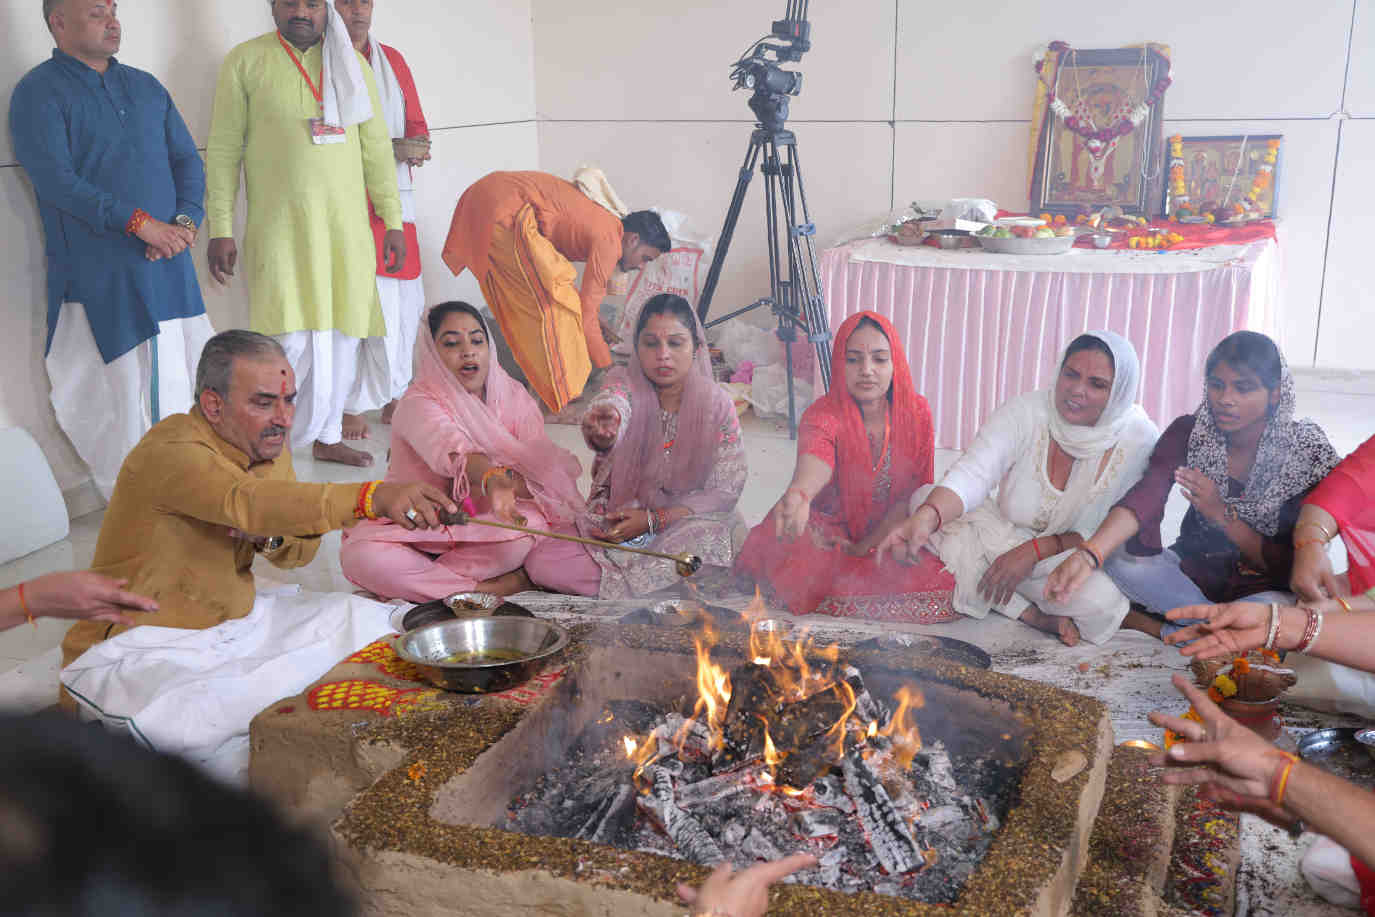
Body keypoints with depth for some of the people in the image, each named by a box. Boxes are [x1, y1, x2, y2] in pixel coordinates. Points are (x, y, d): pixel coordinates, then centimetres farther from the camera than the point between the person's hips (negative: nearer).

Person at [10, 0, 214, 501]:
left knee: (181, 375, 5)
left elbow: (187, 160, 14)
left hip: (169, 264, 6)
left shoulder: (146, 86, 17)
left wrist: (186, 219, -5)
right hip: (98, 270, -5)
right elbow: (54, 178, -14)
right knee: (120, 382, -3)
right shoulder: (39, 92, -2)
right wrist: (139, 222, -19)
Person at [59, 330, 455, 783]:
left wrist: (271, 536, -17)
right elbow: (249, 501, -44)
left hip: (236, 623, 8)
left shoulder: (269, 444, 3)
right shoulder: (170, 452, -24)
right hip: (143, 650, -7)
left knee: (366, 618, -1)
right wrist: (373, 497, -57)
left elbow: (299, 549, 9)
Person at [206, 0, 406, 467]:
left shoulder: (352, 64, 12)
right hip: (280, 225, -4)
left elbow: (376, 147, 13)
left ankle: (328, 436, 22)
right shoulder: (246, 61, 2)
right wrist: (220, 228, -4)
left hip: (346, 225, 4)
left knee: (342, 333, 7)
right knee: (292, 341, -10)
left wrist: (392, 220, 8)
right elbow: (223, 150, 1)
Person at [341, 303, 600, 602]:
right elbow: (455, 451, -39)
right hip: (422, 529, -3)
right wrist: (493, 478, -60)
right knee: (360, 556, -34)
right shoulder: (419, 404, -16)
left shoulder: (513, 395, -1)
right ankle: (486, 588, -25)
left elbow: (540, 462, -14)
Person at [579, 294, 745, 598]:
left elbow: (725, 491, -8)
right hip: (617, 518, 1)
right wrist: (601, 430, -63)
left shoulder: (717, 404, -7)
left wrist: (653, 520, -18)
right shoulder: (625, 384, -9)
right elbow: (612, 404, -36)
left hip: (689, 521, -1)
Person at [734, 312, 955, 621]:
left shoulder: (916, 412, -4)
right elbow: (815, 459, -40)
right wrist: (798, 494, -64)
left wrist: (868, 544, -13)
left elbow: (918, 492, -2)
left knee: (947, 589, -26)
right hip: (833, 535, -3)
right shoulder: (825, 414, -16)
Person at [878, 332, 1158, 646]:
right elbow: (972, 474, -31)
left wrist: (1034, 550, -25)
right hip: (1004, 538, 3)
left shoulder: (1139, 440, -15)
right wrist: (928, 516, -53)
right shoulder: (1025, 412, -16)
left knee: (1101, 602, -38)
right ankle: (1032, 615, -20)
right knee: (923, 498, -22)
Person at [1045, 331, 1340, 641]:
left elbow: (1292, 565, -12)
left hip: (1261, 587, -2)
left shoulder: (1308, 452, -14)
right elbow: (1145, 496, -29)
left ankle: (1147, 626, -17)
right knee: (1119, 559, -27)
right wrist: (1088, 554, -47)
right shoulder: (1189, 432, -10)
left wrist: (1223, 514, -25)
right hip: (1191, 568, 2)